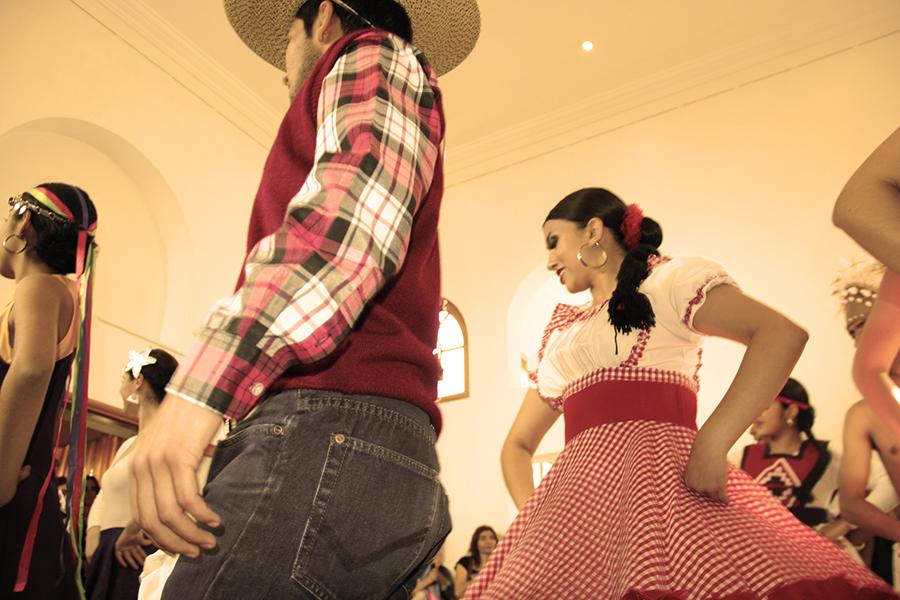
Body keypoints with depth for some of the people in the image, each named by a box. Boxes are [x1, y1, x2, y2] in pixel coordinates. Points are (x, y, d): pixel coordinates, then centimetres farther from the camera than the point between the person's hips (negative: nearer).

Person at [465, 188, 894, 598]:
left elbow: (783, 333, -7)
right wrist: (531, 511, 6)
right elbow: (518, 444, 26)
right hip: (579, 490, 5)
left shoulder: (670, 280, 9)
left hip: (667, 473, -5)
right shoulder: (559, 335, 26)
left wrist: (711, 444, -18)